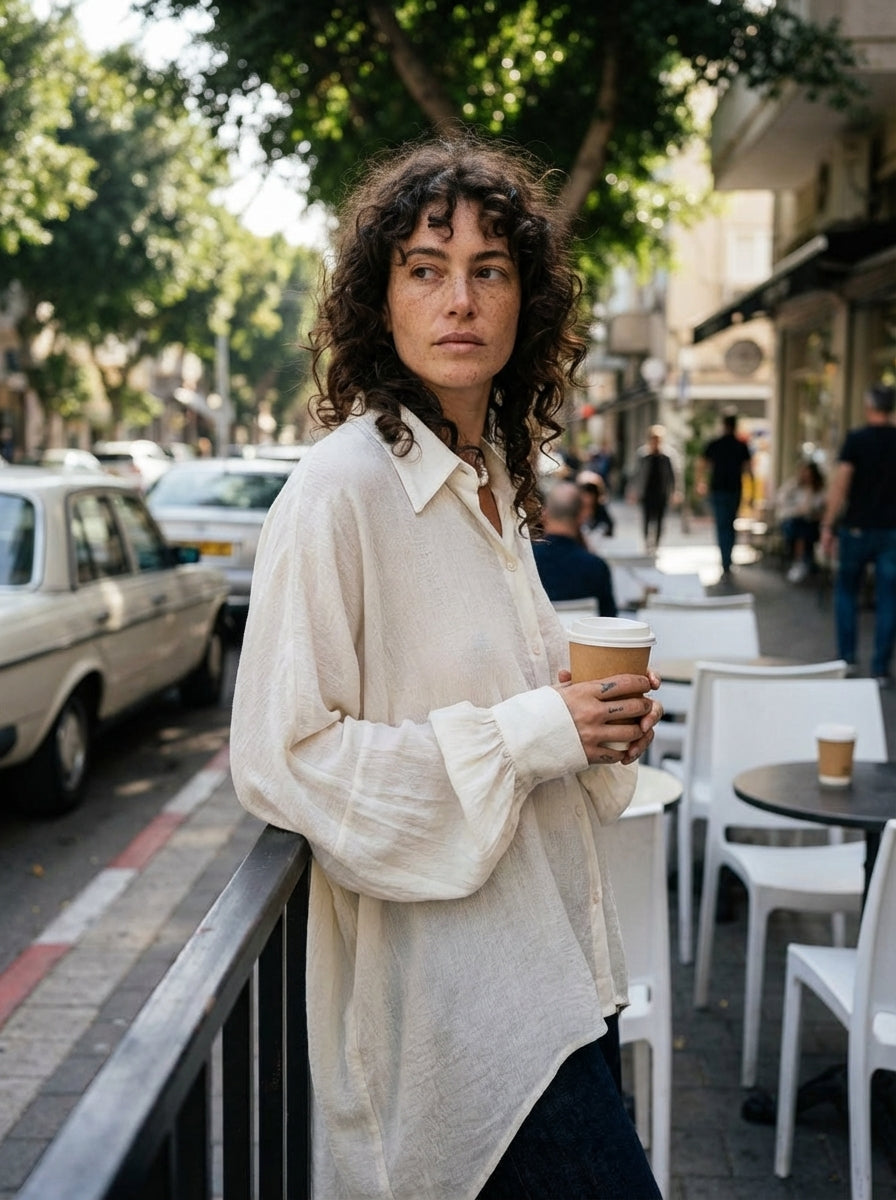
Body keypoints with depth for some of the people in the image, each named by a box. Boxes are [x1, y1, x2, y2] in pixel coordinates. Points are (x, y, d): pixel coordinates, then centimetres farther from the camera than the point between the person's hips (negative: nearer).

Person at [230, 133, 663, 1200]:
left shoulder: (494, 481, 10)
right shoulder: (341, 485, -17)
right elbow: (281, 759, -19)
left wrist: (596, 719, 1)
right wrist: (527, 734, -20)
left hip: (559, 954, 8)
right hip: (455, 986, -8)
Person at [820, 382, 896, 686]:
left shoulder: (856, 439, -8)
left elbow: (839, 486, -13)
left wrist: (827, 527, -8)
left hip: (857, 527, -2)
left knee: (846, 590, 16)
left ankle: (847, 657, 16)